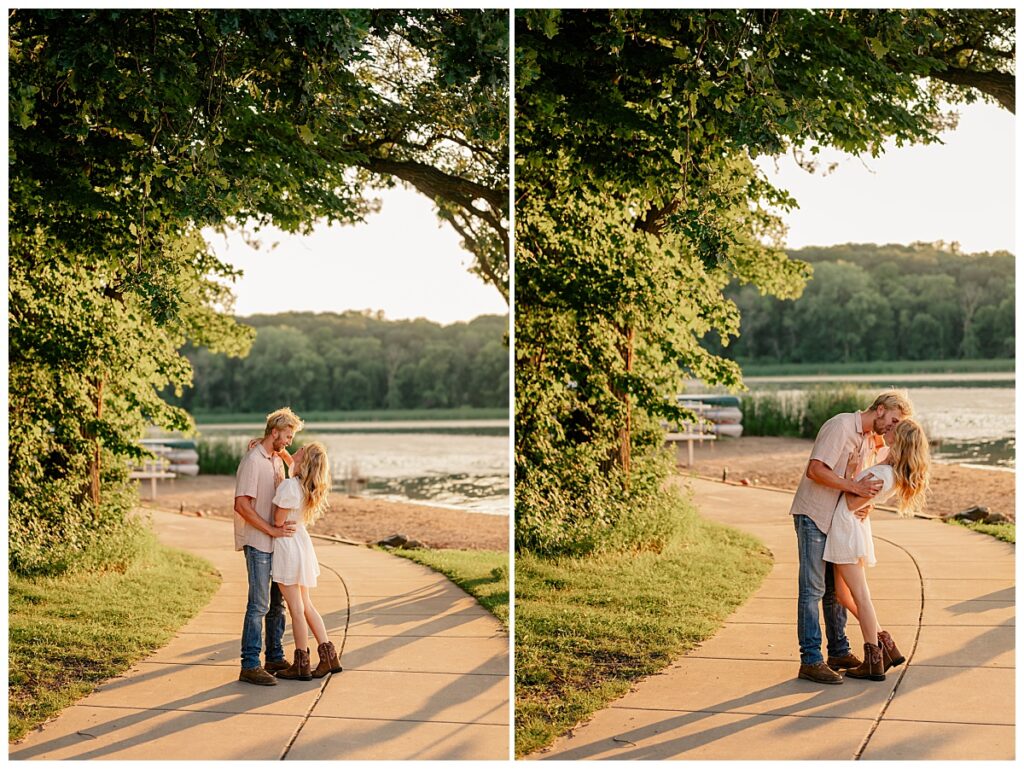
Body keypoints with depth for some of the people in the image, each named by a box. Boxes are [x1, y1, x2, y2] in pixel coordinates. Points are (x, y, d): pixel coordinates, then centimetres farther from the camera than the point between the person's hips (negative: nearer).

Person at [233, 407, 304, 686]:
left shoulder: (277, 461, 14)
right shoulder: (252, 461, -14)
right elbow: (242, 505, -21)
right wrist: (272, 530, -20)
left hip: (276, 541, 9)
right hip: (257, 543, -9)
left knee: (278, 602, 14)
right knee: (259, 604, -9)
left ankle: (275, 657, 23)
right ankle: (250, 666, -6)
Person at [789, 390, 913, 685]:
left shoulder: (872, 440, 12)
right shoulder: (841, 426, -16)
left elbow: (866, 486, 14)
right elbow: (815, 470, -26)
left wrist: (867, 503, -9)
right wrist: (856, 487, -28)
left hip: (838, 520, 9)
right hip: (813, 515, -9)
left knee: (836, 588, 16)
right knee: (813, 589, -8)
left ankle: (839, 652, 25)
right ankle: (810, 661, -6)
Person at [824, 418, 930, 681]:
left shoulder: (882, 475, -23)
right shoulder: (896, 474, 5)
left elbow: (852, 504, -14)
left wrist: (848, 475, -7)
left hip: (847, 525, -9)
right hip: (854, 527, 9)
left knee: (860, 596, -4)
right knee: (843, 593, 16)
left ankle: (874, 662, 2)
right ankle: (887, 647, 18)